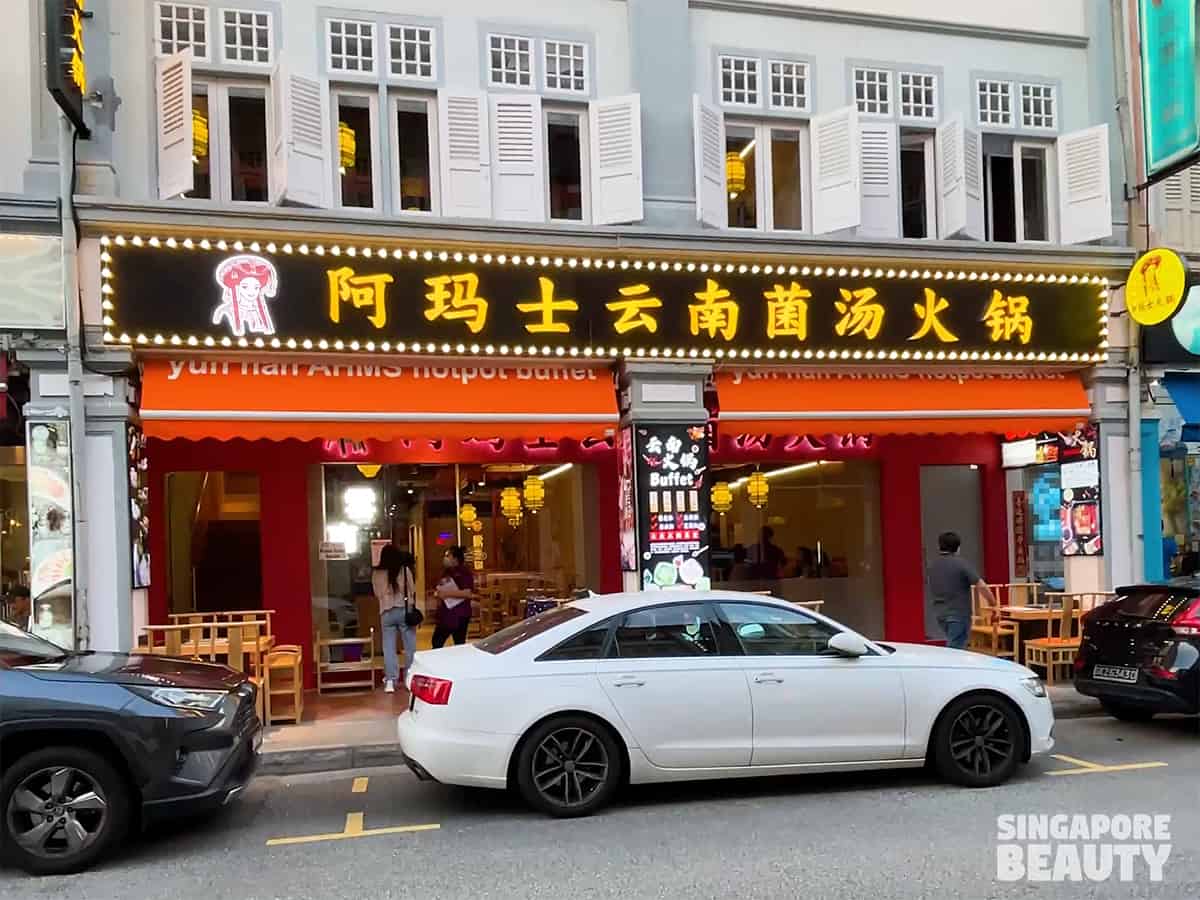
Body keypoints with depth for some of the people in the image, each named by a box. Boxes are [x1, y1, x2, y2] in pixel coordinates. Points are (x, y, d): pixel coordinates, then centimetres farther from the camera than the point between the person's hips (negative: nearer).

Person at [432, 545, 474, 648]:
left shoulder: (464, 572, -10)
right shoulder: (447, 572, 16)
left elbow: (468, 593, -22)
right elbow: (441, 589, 31)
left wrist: (447, 593, -21)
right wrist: (439, 595, 7)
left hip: (459, 616, -9)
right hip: (445, 615, 9)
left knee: (460, 645, -2)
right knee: (436, 642, 10)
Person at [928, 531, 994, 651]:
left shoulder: (933, 565, 6)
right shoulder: (961, 563, -13)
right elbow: (981, 586, -15)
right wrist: (993, 602, 0)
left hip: (940, 613, 7)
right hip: (959, 613, -7)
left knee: (955, 645, 20)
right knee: (954, 649, -5)